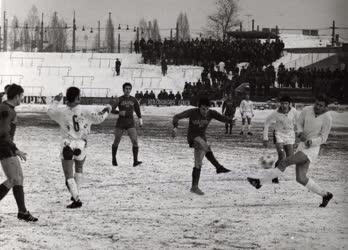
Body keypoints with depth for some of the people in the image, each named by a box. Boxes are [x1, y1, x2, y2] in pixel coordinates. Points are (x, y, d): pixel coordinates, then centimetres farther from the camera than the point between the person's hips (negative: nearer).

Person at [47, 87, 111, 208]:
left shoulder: (61, 112, -6)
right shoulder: (84, 112, -8)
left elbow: (50, 111, 14)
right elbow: (98, 118, 0)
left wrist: (56, 101, 31)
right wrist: (106, 111, 20)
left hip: (67, 146, -2)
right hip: (81, 145, 2)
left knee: (69, 176, 0)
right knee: (79, 169, 28)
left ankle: (76, 199, -13)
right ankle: (75, 195, 32)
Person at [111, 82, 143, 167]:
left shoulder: (133, 100, 4)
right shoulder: (119, 99, -4)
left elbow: (137, 109, 21)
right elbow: (112, 109, -12)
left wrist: (140, 119, 18)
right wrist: (119, 112, -31)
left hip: (130, 123, 1)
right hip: (120, 123, -1)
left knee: (135, 141, -16)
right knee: (116, 142, 8)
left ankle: (135, 161, -18)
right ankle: (114, 159, 30)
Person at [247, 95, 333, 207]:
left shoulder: (327, 118, -14)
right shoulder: (307, 110, 0)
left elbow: (323, 138, -9)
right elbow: (299, 123, 15)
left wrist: (311, 142, -28)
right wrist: (300, 133, -7)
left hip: (312, 149, -7)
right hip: (302, 146, 7)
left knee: (284, 162, -18)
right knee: (301, 179, 3)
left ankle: (261, 181, -9)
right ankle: (325, 195, 17)